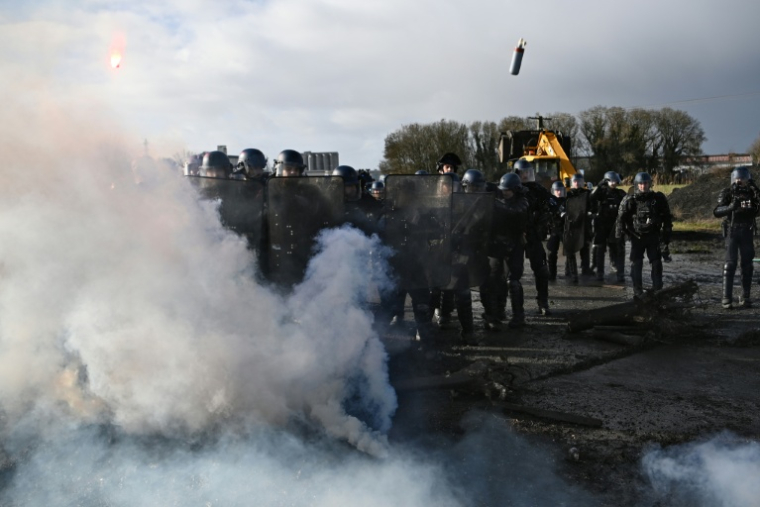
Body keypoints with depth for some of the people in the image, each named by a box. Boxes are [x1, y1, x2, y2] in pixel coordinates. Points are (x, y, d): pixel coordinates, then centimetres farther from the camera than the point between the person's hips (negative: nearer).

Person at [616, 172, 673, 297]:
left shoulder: (658, 198, -3)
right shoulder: (629, 200, -7)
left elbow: (666, 218, 4)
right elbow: (621, 219, -7)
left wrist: (666, 236, 3)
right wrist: (619, 236, -12)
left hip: (653, 236, 1)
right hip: (636, 236, -1)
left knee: (656, 263, 3)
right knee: (636, 264, 1)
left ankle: (657, 289, 13)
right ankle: (638, 291, 8)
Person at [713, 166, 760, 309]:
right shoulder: (726, 193, -7)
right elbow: (717, 212, -19)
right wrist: (731, 207, -37)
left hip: (747, 233, 3)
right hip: (732, 232, -3)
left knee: (747, 265, 3)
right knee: (730, 264, -8)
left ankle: (745, 297, 11)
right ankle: (727, 298, -6)